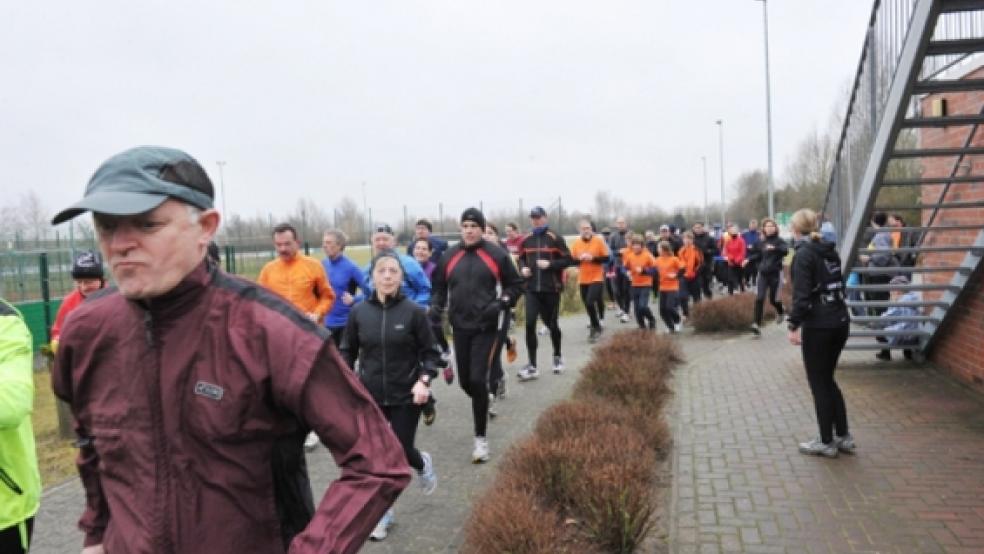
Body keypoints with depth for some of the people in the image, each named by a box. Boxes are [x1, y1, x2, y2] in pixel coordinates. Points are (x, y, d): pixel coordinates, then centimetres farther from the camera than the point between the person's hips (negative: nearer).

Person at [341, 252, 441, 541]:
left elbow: (430, 353, -4)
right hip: (370, 396, 2)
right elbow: (347, 351, 7)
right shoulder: (359, 312, -5)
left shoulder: (414, 312, -11)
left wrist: (424, 380, -19)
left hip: (406, 396, -2)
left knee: (402, 452, 4)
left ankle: (423, 464, 42)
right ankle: (382, 512, 27)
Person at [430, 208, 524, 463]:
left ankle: (481, 438, 2)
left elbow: (515, 285, 3)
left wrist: (501, 303, -13)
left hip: (486, 327, -4)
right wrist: (436, 308, -1)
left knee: (478, 379, -10)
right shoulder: (449, 256, 4)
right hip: (460, 327, 4)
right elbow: (440, 287, 15)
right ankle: (484, 403, 46)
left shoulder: (496, 255, -4)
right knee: (466, 381, 11)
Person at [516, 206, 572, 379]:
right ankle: (532, 366, -4)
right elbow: (521, 259, 20)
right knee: (530, 324, -9)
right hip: (532, 289, 3)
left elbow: (567, 260, -5)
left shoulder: (555, 238, -5)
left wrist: (550, 264, -18)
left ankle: (558, 356, 35)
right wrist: (523, 268, -1)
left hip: (551, 289, -3)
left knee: (551, 324, 10)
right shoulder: (526, 240, 7)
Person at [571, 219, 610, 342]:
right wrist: (580, 259, -14)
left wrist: (593, 258, -18)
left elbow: (606, 258, -5)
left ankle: (595, 327, 1)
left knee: (590, 302, -18)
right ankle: (596, 327, 28)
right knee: (588, 305, 10)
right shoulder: (576, 243, 3)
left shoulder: (599, 241, -6)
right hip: (583, 280, 4)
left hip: (597, 278, -4)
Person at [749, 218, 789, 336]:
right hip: (763, 274, 3)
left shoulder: (779, 241, -6)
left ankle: (780, 312, 42)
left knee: (773, 299, 7)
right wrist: (749, 260, 3)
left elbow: (786, 251, -25)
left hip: (775, 273, -3)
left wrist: (775, 248, -43)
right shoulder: (761, 242, 8)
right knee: (759, 299, -10)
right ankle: (757, 325, -13)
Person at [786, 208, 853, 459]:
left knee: (819, 384, 4)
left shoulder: (803, 255, -11)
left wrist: (794, 325, -16)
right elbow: (838, 284, 16)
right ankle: (843, 436, 23)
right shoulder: (829, 251, 12)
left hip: (818, 325, -8)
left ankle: (826, 442, 13)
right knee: (828, 380, 19)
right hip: (840, 321, 8)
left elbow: (801, 294, -18)